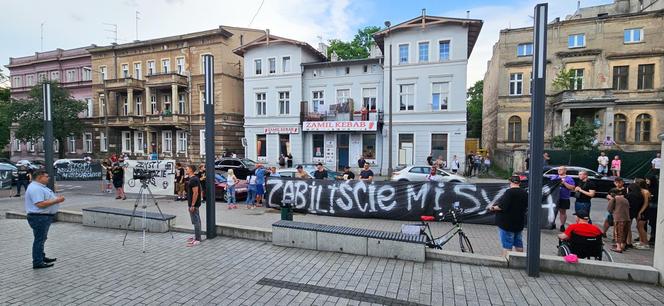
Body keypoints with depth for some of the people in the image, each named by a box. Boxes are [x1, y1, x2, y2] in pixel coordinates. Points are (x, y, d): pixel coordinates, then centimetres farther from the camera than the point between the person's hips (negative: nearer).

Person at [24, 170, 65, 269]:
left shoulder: (40, 187, 14)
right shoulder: (35, 188, -20)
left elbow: (46, 199, 23)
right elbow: (40, 204, -28)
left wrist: (57, 198, 8)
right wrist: (56, 201, -22)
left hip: (44, 217, 11)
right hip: (39, 217, -11)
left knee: (42, 239, 21)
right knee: (39, 239, -3)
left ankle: (42, 257, 34)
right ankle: (37, 262, 5)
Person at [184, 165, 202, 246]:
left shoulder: (194, 180, -19)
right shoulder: (192, 179, 13)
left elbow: (195, 193, -23)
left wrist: (192, 205, -22)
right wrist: (190, 204, 22)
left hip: (194, 205, -10)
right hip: (192, 204, 10)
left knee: (196, 221, -5)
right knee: (196, 221, 16)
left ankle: (197, 240, -1)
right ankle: (196, 236, 25)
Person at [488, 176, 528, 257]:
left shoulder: (509, 192, -19)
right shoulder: (525, 193, 5)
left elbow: (503, 207, -25)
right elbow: (526, 208, 15)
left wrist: (493, 208, -10)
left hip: (507, 223, -7)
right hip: (519, 223, 7)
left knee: (507, 245, -2)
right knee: (518, 244, 19)